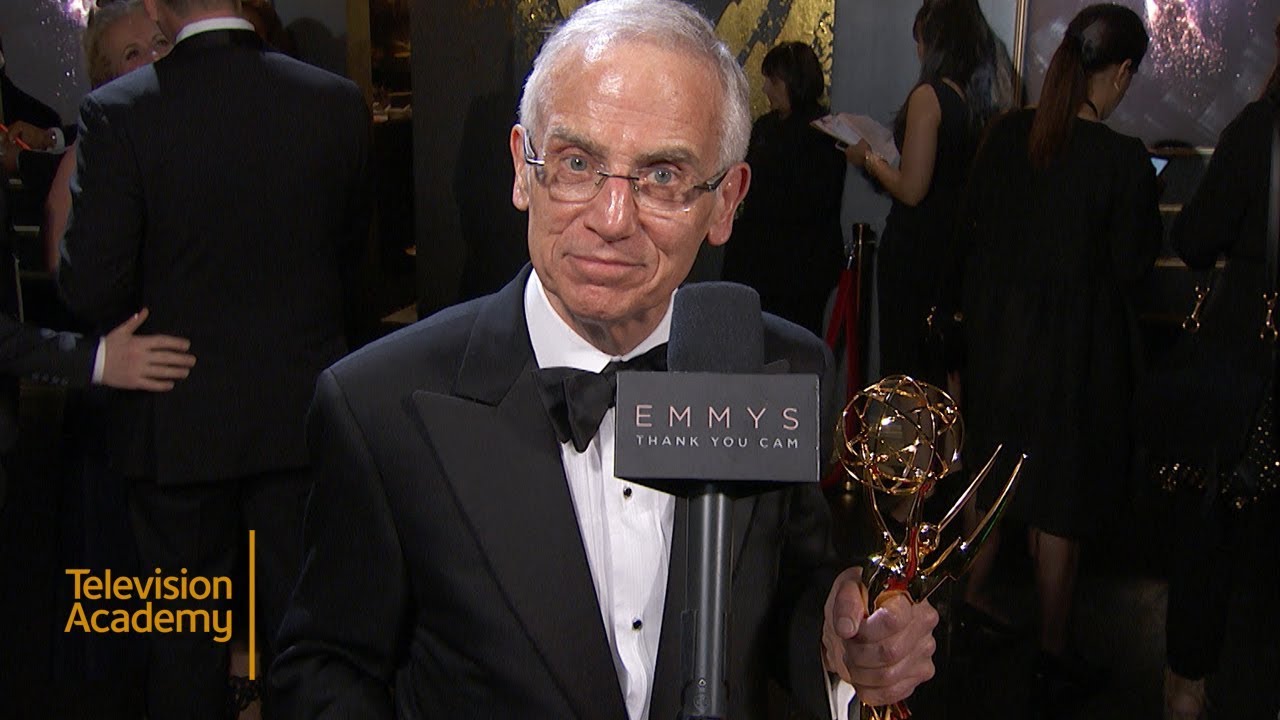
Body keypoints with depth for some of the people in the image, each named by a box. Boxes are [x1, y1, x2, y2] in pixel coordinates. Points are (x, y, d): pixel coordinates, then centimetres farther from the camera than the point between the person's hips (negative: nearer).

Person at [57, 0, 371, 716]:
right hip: (304, 411, 2)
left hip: (179, 422, -2)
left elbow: (91, 286, -15)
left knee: (185, 639, 15)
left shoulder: (118, 113, -16)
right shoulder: (339, 101, -8)